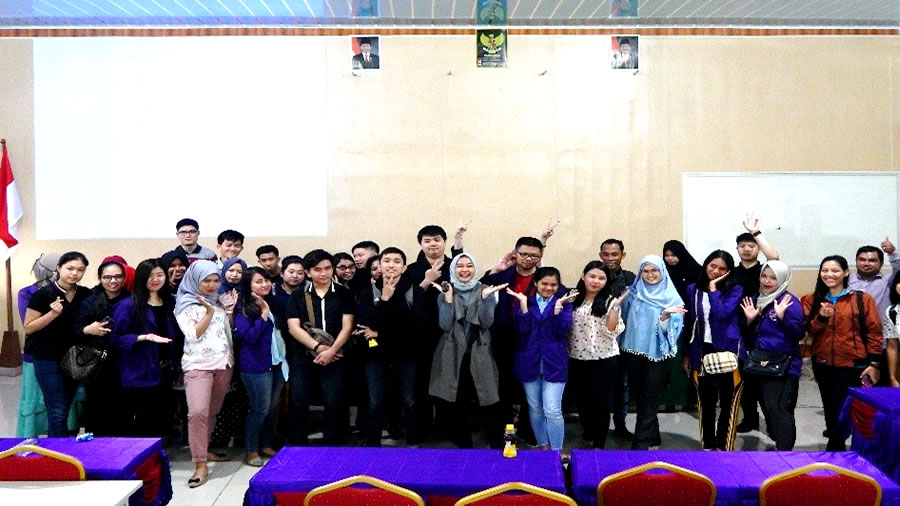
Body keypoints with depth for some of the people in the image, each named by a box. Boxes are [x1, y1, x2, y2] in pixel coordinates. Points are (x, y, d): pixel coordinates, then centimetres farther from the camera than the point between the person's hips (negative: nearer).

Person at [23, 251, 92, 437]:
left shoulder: (86, 294, 3)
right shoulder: (43, 294, -10)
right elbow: (28, 328, -8)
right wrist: (53, 313, -20)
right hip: (48, 360, -5)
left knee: (64, 410, 12)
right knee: (58, 413, -5)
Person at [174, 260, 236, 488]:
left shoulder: (220, 301, 12)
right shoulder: (185, 305, -2)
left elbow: (231, 331, 14)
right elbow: (193, 335, -12)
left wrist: (230, 311, 0)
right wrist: (209, 312, -15)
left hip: (224, 362, 5)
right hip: (198, 364, -5)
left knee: (213, 411, 10)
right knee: (198, 412, -17)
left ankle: (203, 449, 26)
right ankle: (200, 465, -13)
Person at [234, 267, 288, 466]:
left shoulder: (273, 302, 9)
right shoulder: (243, 309, -10)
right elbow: (249, 336, -21)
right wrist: (264, 314, -23)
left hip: (277, 361, 7)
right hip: (256, 365, -6)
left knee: (273, 406, 11)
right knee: (260, 408, -2)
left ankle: (266, 444, 26)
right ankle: (252, 451, 13)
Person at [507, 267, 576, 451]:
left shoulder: (564, 301, 2)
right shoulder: (525, 301, 4)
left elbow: (562, 329, -12)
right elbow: (522, 329, -9)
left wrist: (558, 306, -23)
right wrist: (523, 303, -17)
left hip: (554, 363, -2)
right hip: (529, 361, 2)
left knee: (553, 411, -8)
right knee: (535, 409, 11)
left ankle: (556, 451, 5)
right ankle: (542, 445, 27)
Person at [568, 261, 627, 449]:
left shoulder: (609, 301, -4)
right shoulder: (573, 298, 4)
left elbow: (612, 331, -14)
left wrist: (615, 308, -22)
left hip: (603, 360, -3)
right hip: (577, 359, 3)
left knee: (601, 403, 4)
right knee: (582, 401, 14)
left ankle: (598, 445, 17)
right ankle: (589, 437, 34)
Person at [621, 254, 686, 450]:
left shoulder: (672, 298, -5)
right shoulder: (634, 294, 6)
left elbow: (671, 327, -12)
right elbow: (626, 319, 15)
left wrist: (665, 315, -28)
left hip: (656, 354, -4)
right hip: (635, 352, 4)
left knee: (648, 402, -1)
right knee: (640, 397, 12)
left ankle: (640, 445, 4)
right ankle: (652, 439, 27)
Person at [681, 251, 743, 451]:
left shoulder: (735, 290, -3)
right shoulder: (693, 289, 6)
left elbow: (722, 313, -21)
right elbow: (688, 323, 9)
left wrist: (713, 289, -12)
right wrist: (686, 354, 10)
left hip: (726, 351, -3)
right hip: (701, 351, 3)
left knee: (728, 402, 5)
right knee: (705, 402, 11)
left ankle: (723, 446, 16)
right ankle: (708, 444, 24)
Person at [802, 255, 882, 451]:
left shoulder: (863, 299, -3)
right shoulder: (812, 300, 6)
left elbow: (874, 332, -4)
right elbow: (809, 331, 2)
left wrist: (874, 363, -9)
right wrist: (821, 318, -18)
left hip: (853, 365, -4)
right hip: (823, 364, 4)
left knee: (843, 409, -4)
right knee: (830, 408, 14)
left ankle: (833, 449, 11)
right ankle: (837, 447, 29)